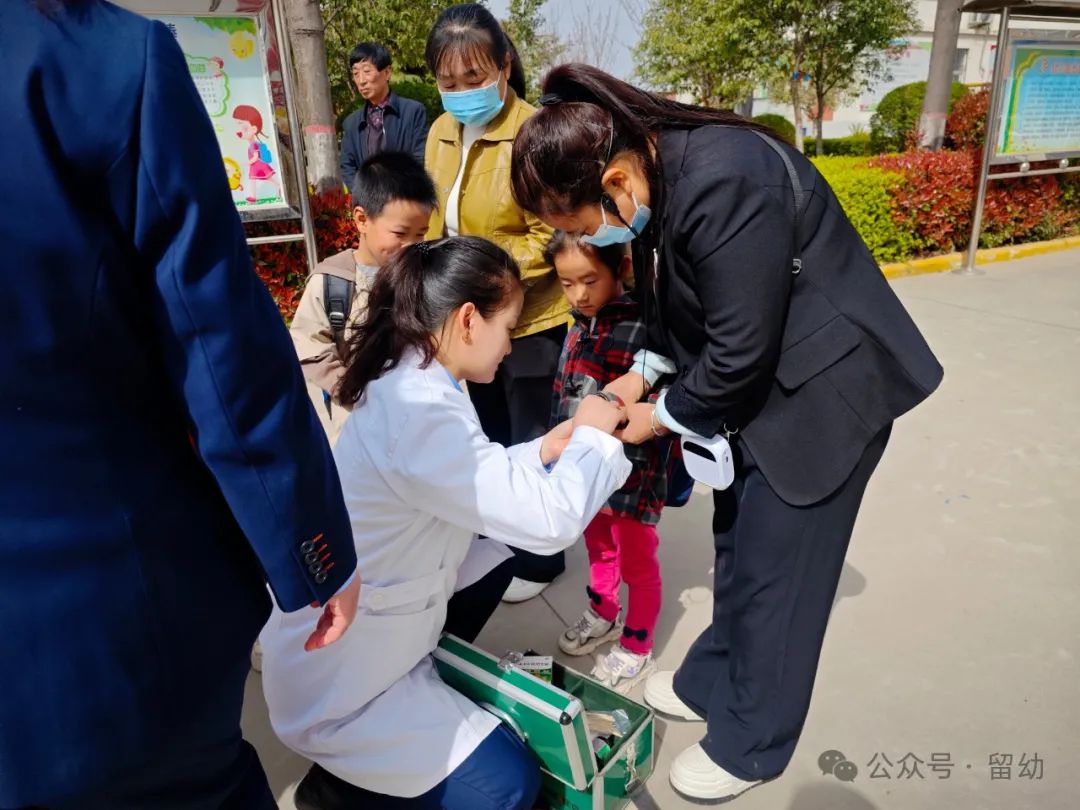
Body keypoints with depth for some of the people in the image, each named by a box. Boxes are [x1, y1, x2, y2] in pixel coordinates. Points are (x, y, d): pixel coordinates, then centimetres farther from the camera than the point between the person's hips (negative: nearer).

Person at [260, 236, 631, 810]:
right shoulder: (420, 412, -31)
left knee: (495, 560, 18)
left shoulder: (405, 385, -1)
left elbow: (477, 484, 12)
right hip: (336, 681, -9)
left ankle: (428, 682, 21)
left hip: (358, 630, 9)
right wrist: (592, 435, -13)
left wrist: (542, 451, 3)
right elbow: (548, 520, -30)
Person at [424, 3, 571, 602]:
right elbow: (434, 222, 11)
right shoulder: (442, 132, 4)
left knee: (528, 441, 8)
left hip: (528, 318, -6)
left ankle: (539, 557, 29)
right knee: (488, 435, 20)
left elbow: (550, 235, -18)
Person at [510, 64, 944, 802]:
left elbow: (739, 350, -27)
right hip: (753, 379, 9)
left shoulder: (722, 184, -32)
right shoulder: (654, 170, -3)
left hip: (824, 384, -9)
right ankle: (712, 683, 43)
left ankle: (750, 746, 26)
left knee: (773, 569, 4)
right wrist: (644, 374, 2)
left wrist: (662, 416, -12)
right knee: (736, 544, 21)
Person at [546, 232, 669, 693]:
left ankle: (636, 648, 31)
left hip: (632, 471, -7)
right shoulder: (579, 327, 3)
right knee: (599, 548, 26)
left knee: (637, 562, 13)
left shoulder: (644, 329, -21)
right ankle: (603, 615, 49)